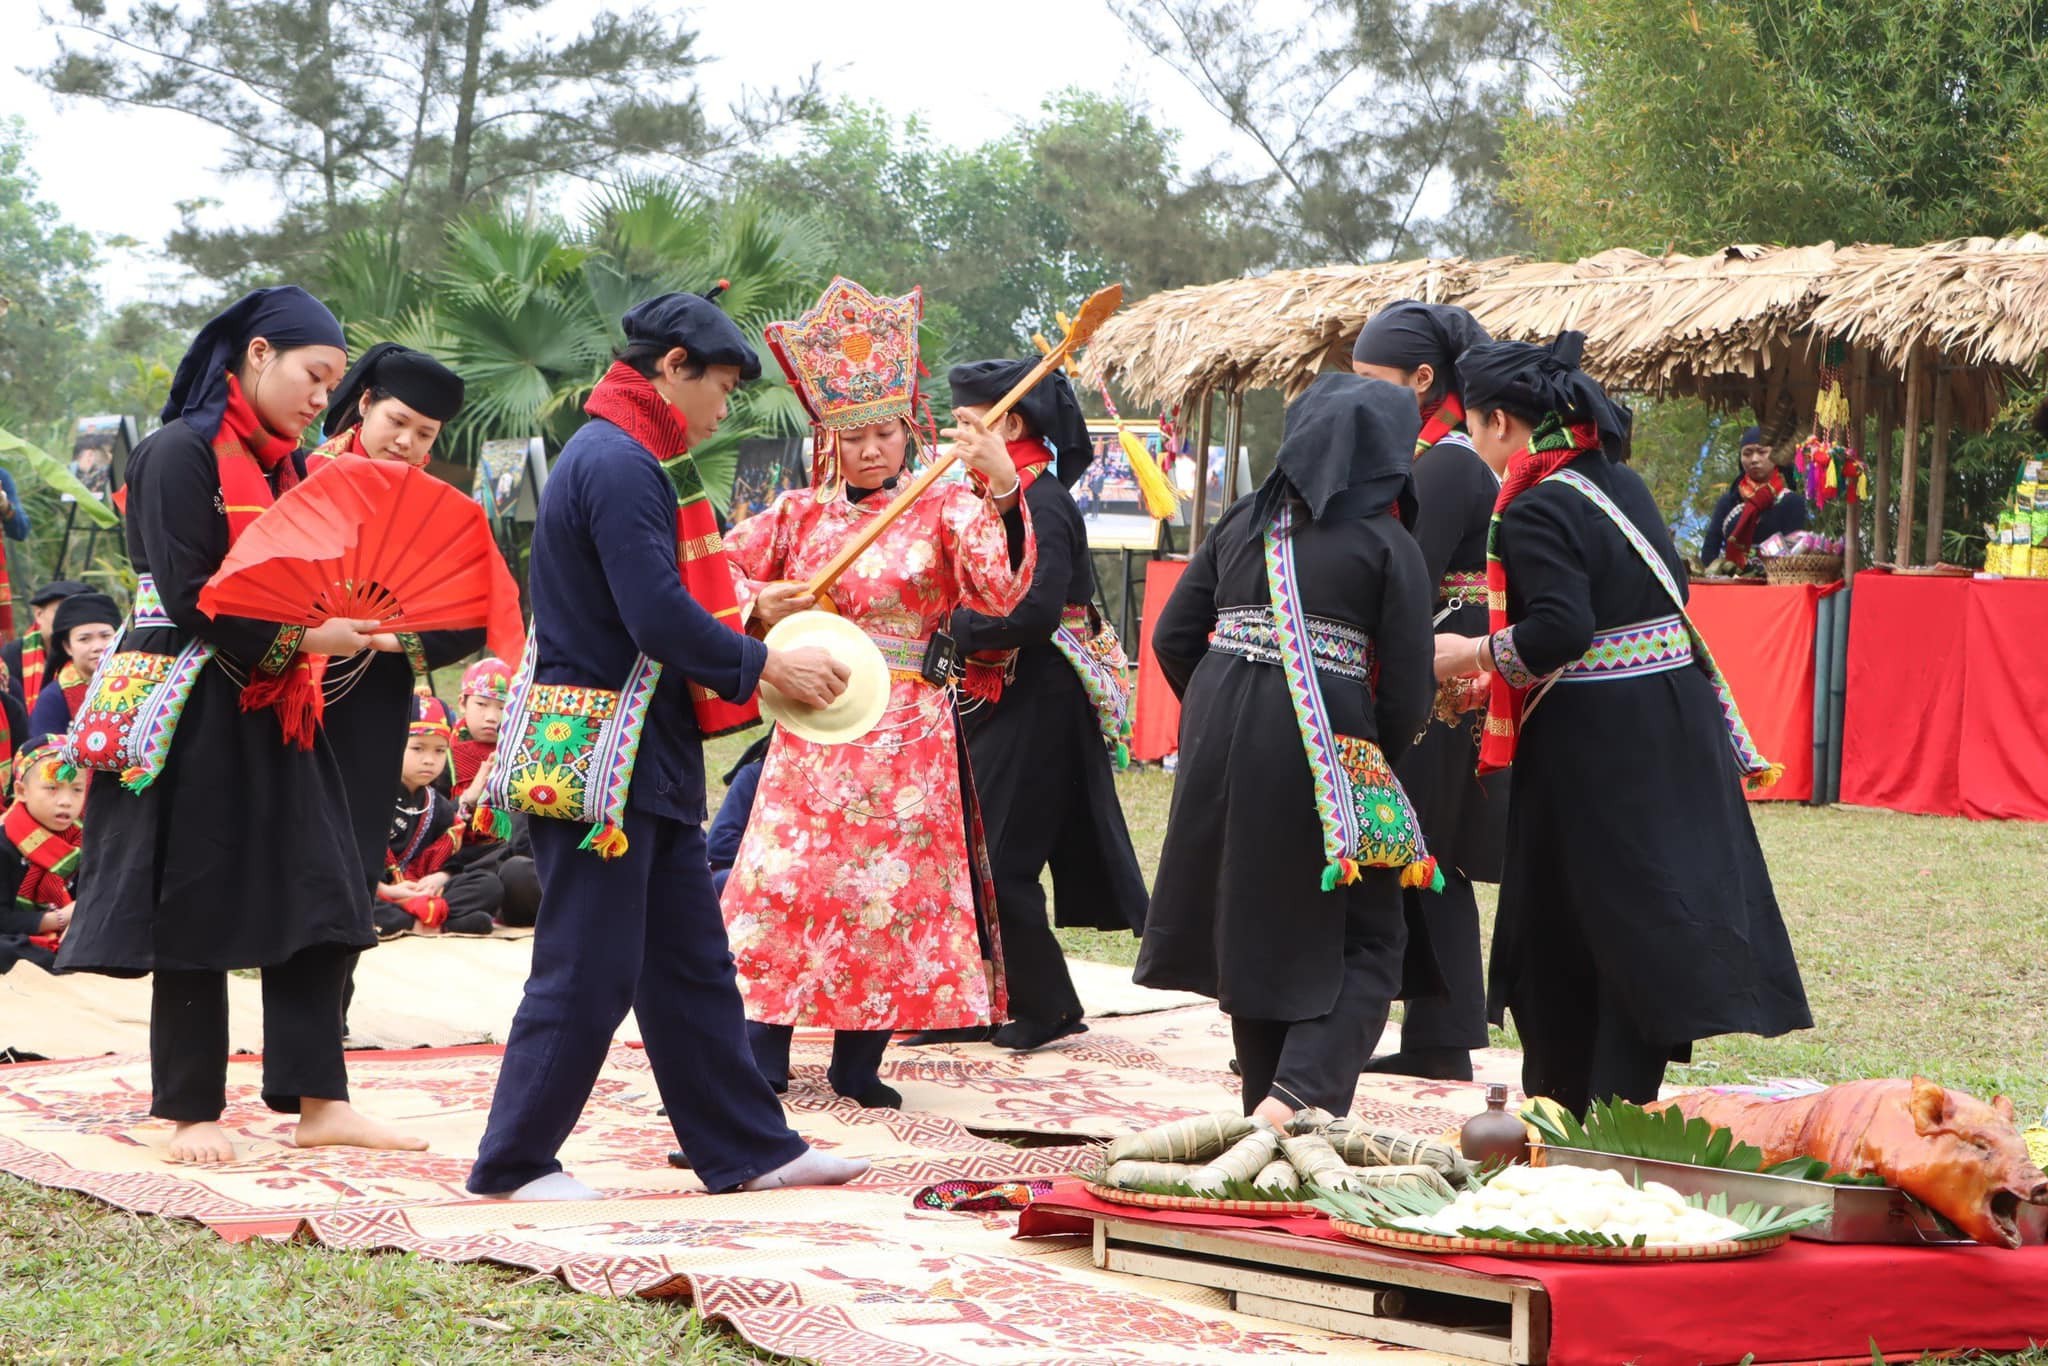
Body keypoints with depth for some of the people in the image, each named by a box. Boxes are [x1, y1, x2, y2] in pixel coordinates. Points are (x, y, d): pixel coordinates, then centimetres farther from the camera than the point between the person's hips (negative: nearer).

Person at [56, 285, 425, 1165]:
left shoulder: (287, 467, 13)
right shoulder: (181, 454, -11)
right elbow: (188, 596, -17)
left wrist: (350, 622, -3)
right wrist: (299, 638, -20)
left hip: (277, 715, 8)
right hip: (196, 719, -8)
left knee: (320, 904, 3)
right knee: (197, 915, 0)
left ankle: (318, 1102, 8)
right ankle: (193, 1115, 8)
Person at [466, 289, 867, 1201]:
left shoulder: (622, 459, 17)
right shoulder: (619, 465, -17)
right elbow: (661, 619, -23)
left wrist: (737, 644, 12)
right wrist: (764, 665, -11)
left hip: (644, 759, 11)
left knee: (691, 963, 12)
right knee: (589, 970, -4)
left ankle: (747, 1149, 17)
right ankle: (514, 1162, 4)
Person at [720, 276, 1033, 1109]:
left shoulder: (943, 510, -1)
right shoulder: (800, 514, 7)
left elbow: (996, 591, -18)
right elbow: (719, 572, 15)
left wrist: (1001, 493, -31)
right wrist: (761, 606, -6)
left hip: (906, 731, -2)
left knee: (889, 885, 1)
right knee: (786, 878, 1)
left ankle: (859, 1061, 10)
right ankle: (766, 1053, 10)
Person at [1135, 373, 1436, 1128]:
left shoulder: (1242, 523, 10)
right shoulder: (1388, 544, -3)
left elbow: (1173, 638, 11)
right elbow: (1408, 686, -6)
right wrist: (1376, 766, 12)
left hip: (1219, 735, 5)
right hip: (1323, 747, -5)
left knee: (1252, 931, 17)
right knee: (1364, 943, 3)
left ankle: (1268, 1109, 23)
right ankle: (1300, 1092, -17)